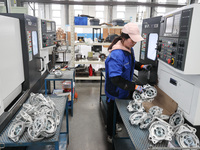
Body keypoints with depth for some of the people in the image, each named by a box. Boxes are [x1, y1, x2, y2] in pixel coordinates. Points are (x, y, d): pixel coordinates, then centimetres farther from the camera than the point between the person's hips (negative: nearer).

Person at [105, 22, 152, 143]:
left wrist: (142, 66, -1)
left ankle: (115, 127, 54)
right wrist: (134, 87, -33)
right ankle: (111, 136, 41)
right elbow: (116, 80, -35)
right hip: (115, 94, -8)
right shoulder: (116, 55, -32)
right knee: (113, 114, 16)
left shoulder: (129, 49, -2)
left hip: (124, 92, 8)